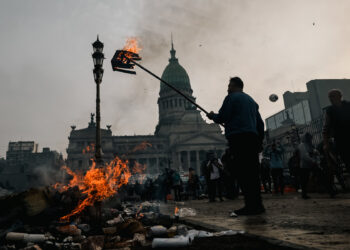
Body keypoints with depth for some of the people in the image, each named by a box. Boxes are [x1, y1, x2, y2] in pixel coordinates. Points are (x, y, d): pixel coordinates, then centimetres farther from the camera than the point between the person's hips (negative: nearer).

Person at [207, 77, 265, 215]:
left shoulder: (231, 97, 3)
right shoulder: (251, 100, 26)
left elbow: (222, 118, -7)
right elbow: (260, 123, 24)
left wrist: (212, 116, 14)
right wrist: (260, 141, 26)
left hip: (238, 138, -8)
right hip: (253, 138, 8)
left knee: (242, 172, -9)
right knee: (252, 171, 8)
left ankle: (251, 205, -10)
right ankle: (257, 204, 11)